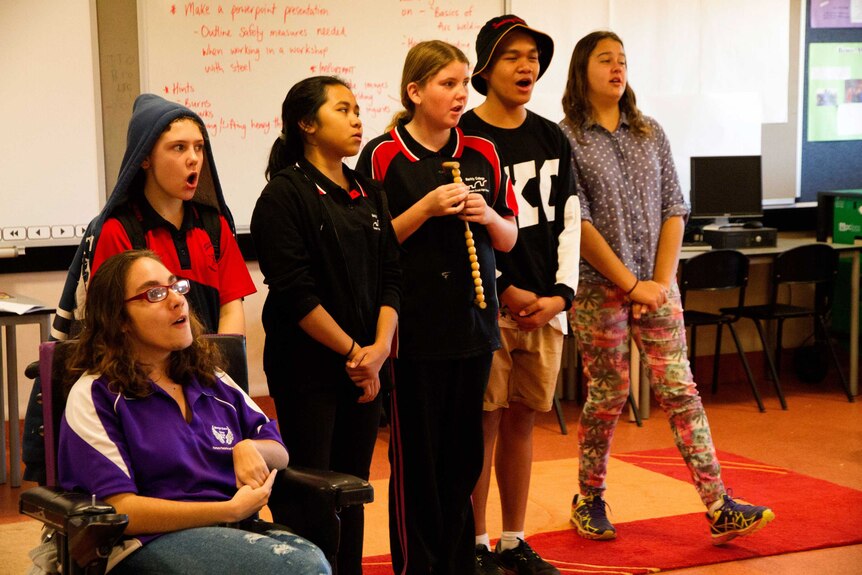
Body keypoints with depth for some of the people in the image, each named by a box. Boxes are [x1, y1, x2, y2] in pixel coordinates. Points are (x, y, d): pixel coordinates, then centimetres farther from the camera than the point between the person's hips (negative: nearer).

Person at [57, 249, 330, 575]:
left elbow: (279, 453, 25)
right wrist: (231, 510, -13)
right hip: (152, 541, -6)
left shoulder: (212, 381, 21)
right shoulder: (95, 395, 1)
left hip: (236, 534, 6)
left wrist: (250, 448, -1)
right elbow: (118, 508, -9)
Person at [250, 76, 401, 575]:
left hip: (365, 367, 6)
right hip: (308, 368, -6)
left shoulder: (369, 195, 12)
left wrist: (379, 348, -7)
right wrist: (353, 351, -12)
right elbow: (296, 294, -14)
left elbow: (390, 277, 7)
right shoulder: (285, 195, -7)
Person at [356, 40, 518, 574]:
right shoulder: (383, 156, -5)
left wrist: (487, 215, -8)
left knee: (465, 450, 11)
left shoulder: (482, 154, 8)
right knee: (416, 454, 3)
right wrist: (426, 207, -17)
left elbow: (509, 238, 12)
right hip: (415, 328, -4)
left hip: (474, 322, 4)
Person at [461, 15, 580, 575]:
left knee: (522, 419, 10)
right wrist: (505, 291, -11)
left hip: (546, 306, 5)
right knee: (483, 422, -1)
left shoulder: (552, 138, 11)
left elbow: (569, 221, 11)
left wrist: (561, 294, 0)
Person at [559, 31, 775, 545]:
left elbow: (674, 211, 7)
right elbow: (578, 223, -11)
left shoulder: (651, 134, 10)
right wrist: (631, 284, -12)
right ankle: (590, 501, 22)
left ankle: (719, 508, -3)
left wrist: (662, 281, -5)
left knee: (680, 390, -1)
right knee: (608, 396, 4)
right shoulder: (567, 139, -4)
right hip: (599, 287, -3)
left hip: (656, 286, 4)